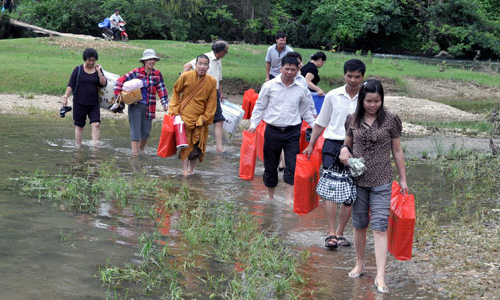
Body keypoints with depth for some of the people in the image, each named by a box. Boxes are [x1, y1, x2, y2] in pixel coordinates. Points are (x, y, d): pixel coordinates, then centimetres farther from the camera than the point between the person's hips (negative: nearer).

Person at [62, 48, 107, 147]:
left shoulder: (98, 70, 6)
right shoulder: (78, 70, 0)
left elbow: (104, 83, -5)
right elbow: (71, 84, -2)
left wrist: (98, 71, -11)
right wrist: (65, 96, -10)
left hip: (94, 103, 1)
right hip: (79, 103, -1)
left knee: (96, 124, -13)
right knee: (79, 126, 6)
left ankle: (96, 146, -13)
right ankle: (78, 147, 16)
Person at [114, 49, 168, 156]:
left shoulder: (157, 74, 2)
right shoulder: (136, 72, -7)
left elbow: (161, 89, 1)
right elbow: (121, 81, -4)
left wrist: (165, 103, -10)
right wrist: (117, 95, -9)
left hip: (149, 107, 3)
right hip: (135, 106, -3)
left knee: (146, 131, 10)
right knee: (135, 130, -6)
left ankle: (141, 149, 33)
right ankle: (135, 154, -6)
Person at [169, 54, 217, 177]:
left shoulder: (212, 82, -5)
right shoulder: (186, 76, -9)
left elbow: (211, 103, 2)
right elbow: (176, 90, 7)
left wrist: (204, 119, -2)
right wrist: (175, 109, 3)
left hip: (200, 119, 2)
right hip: (185, 116, -2)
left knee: (197, 145, 6)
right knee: (185, 143, -6)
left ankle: (191, 169, 23)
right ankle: (185, 170, -1)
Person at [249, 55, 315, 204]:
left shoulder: (301, 89, 4)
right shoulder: (269, 85, -2)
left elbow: (305, 111, 17)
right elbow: (260, 106, 5)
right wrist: (253, 124, -3)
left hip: (292, 132, 1)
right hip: (273, 130, 0)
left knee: (292, 165, -9)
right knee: (270, 165, 9)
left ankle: (290, 199, -8)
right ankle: (270, 197, 26)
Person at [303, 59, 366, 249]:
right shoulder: (333, 96, 4)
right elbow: (321, 122, 14)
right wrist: (311, 145, 13)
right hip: (333, 144, -1)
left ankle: (340, 233, 14)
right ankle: (331, 233, -10)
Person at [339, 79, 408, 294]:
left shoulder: (390, 121, -4)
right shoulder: (353, 120, 3)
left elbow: (397, 151, 3)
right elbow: (348, 143, 16)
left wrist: (403, 179, 4)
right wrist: (344, 150, -8)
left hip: (381, 181, -3)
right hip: (358, 179, 3)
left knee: (380, 227, -8)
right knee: (359, 224, 14)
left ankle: (380, 276, -9)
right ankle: (359, 264, 34)